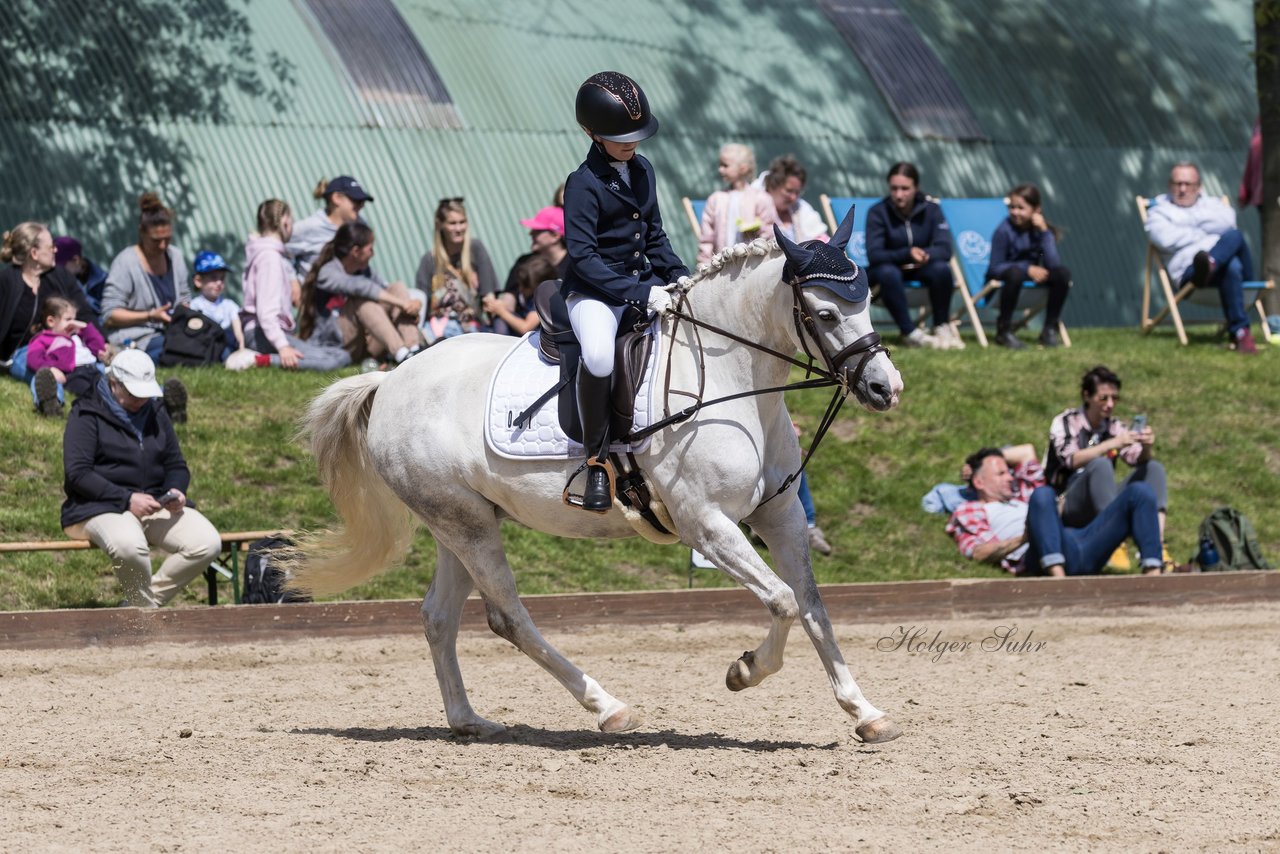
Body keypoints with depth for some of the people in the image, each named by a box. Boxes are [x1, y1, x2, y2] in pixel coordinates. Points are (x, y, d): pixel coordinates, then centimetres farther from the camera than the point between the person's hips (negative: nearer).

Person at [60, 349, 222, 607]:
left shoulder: (155, 414, 18)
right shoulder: (87, 414, -2)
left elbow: (176, 466, 21)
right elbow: (77, 473, -12)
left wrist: (176, 491, -4)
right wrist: (127, 499, -21)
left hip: (158, 506, 6)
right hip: (102, 508, -6)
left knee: (208, 544, -19)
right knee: (129, 545, -41)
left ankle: (140, 603, -10)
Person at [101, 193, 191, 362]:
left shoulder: (175, 256, 13)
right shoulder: (126, 262, -7)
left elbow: (184, 299, 23)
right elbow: (110, 316, -9)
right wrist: (150, 316, -19)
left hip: (169, 333, 7)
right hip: (135, 340, -7)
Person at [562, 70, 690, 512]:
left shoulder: (643, 171, 11)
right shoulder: (584, 184, -12)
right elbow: (583, 256, -19)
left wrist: (682, 278, 3)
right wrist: (640, 293, -26)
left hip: (645, 284, 8)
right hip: (595, 292, -8)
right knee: (599, 355, -38)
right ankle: (597, 459, -24)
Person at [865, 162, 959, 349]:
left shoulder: (930, 209, -7)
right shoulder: (878, 212, -12)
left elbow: (944, 249, -15)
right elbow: (873, 255, -22)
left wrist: (924, 255, -36)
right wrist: (907, 254, -37)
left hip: (919, 268, 2)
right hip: (889, 264, -2)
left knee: (941, 269, -31)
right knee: (888, 274, -37)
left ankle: (942, 327, -14)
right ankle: (910, 333, -30)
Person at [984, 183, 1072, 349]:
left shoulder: (1042, 229, -4)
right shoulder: (1004, 231, -14)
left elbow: (1053, 264, -17)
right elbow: (995, 268, -15)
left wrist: (1044, 231, -21)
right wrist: (1028, 269, -22)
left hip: (1032, 278, 5)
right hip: (1002, 278, -4)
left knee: (1062, 274, -18)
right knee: (1015, 273, -38)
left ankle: (1050, 329, -8)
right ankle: (1004, 330, -24)